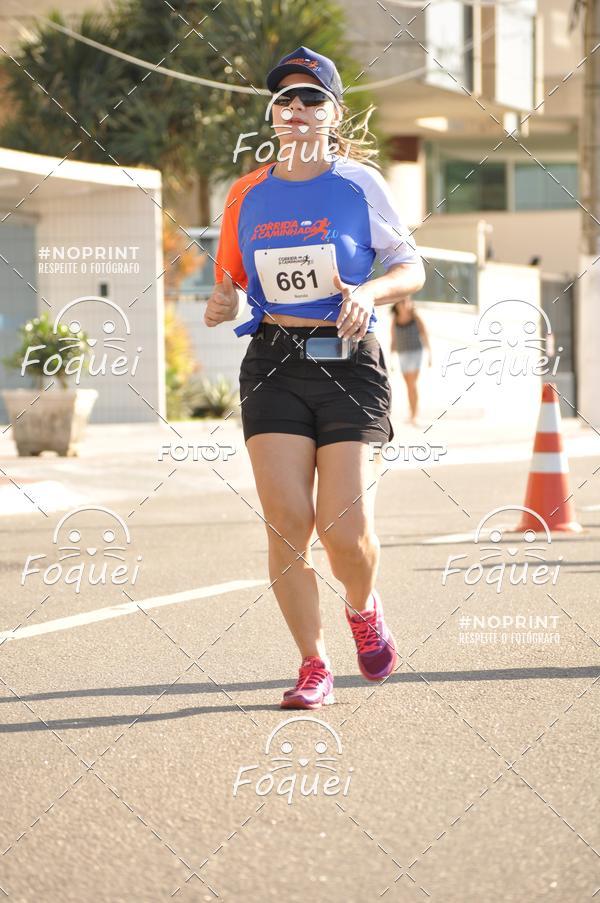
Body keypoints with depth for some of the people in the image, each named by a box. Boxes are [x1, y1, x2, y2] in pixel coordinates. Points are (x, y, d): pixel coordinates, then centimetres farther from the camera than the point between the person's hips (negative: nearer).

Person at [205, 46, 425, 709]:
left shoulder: (360, 183, 2)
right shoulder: (247, 194, 10)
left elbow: (411, 268, 6)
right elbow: (230, 275, 20)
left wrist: (369, 291, -14)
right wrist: (220, 303, -3)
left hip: (349, 364, -2)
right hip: (274, 365, 2)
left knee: (345, 527, -11)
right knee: (287, 521, -9)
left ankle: (362, 607, 24)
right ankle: (314, 666, 5)